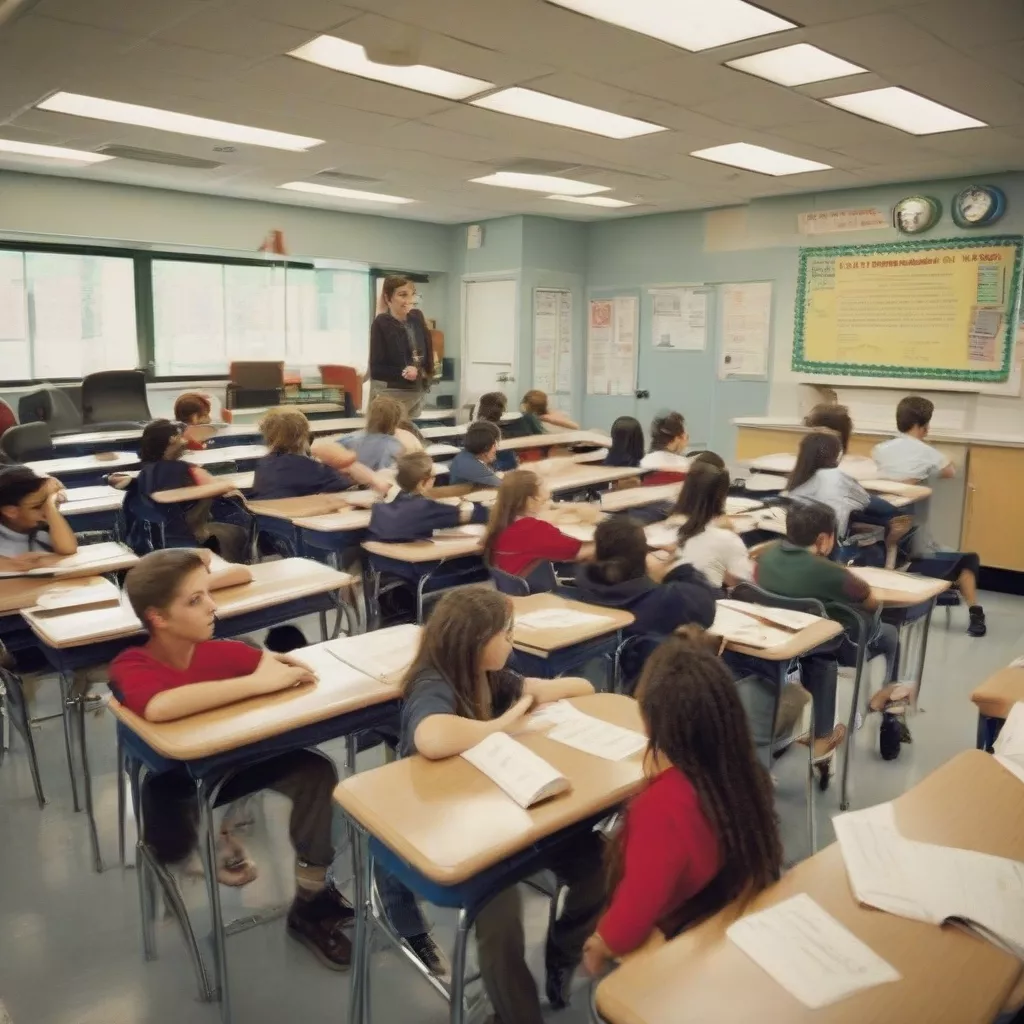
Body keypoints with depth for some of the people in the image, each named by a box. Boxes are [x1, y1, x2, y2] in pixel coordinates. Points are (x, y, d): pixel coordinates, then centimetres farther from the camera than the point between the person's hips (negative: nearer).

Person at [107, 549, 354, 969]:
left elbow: (278, 664, -9)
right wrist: (256, 683, -46)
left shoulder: (218, 650, -15)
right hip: (176, 779, -3)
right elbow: (160, 707, -52)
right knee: (173, 848, -32)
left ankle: (310, 903, 0)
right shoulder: (131, 668, -29)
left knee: (315, 771, -16)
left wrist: (278, 666, -33)